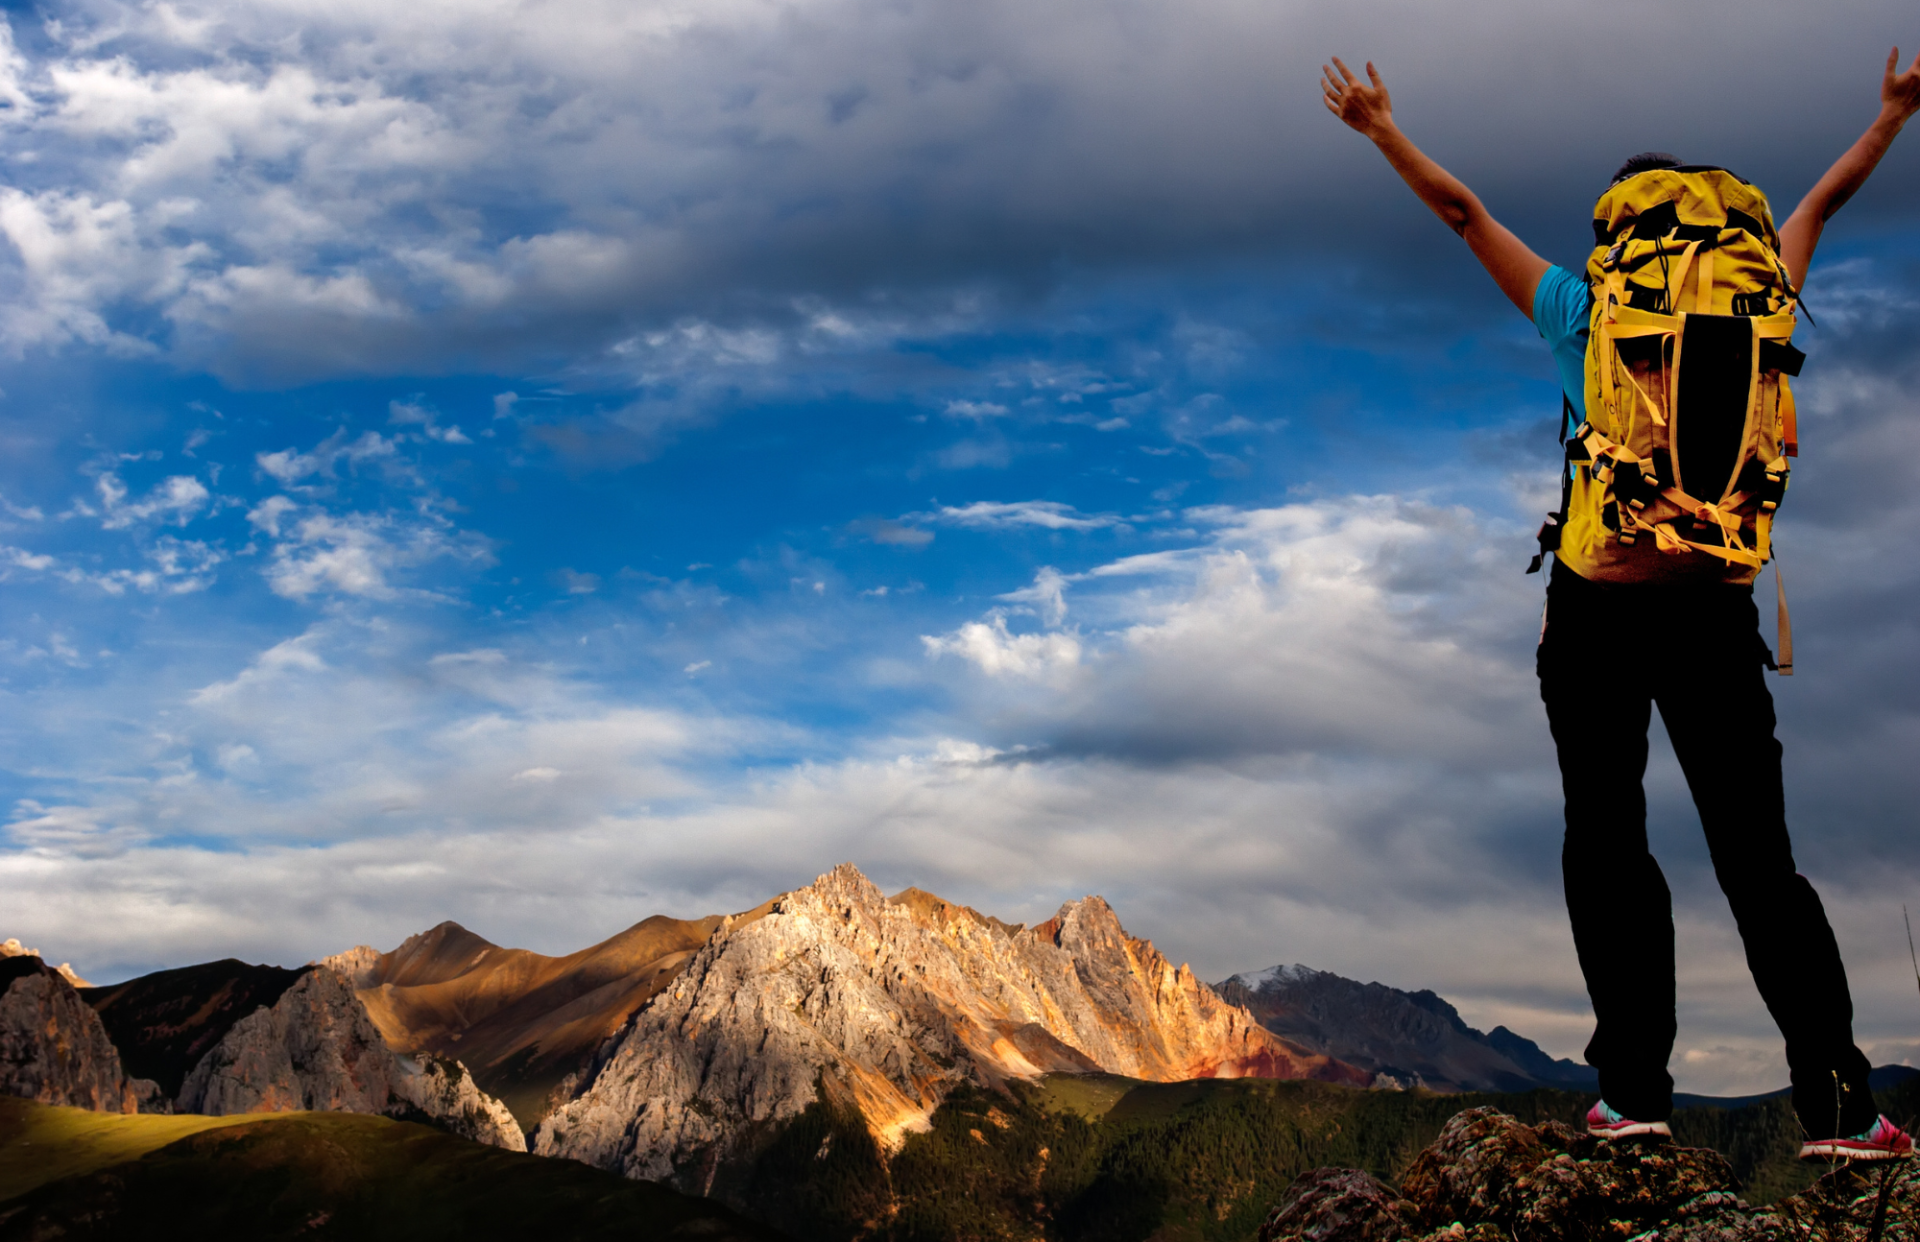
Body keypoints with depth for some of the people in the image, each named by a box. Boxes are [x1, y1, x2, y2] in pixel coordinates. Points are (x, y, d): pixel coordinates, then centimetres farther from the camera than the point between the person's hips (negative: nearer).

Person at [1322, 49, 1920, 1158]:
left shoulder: (1578, 313, 3)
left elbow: (1462, 211, 12)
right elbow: (1822, 203, 25)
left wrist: (1383, 129, 23)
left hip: (1597, 601, -2)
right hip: (1718, 607, 2)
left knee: (1607, 840, 3)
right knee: (1757, 851, 4)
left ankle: (1636, 1087, -4)